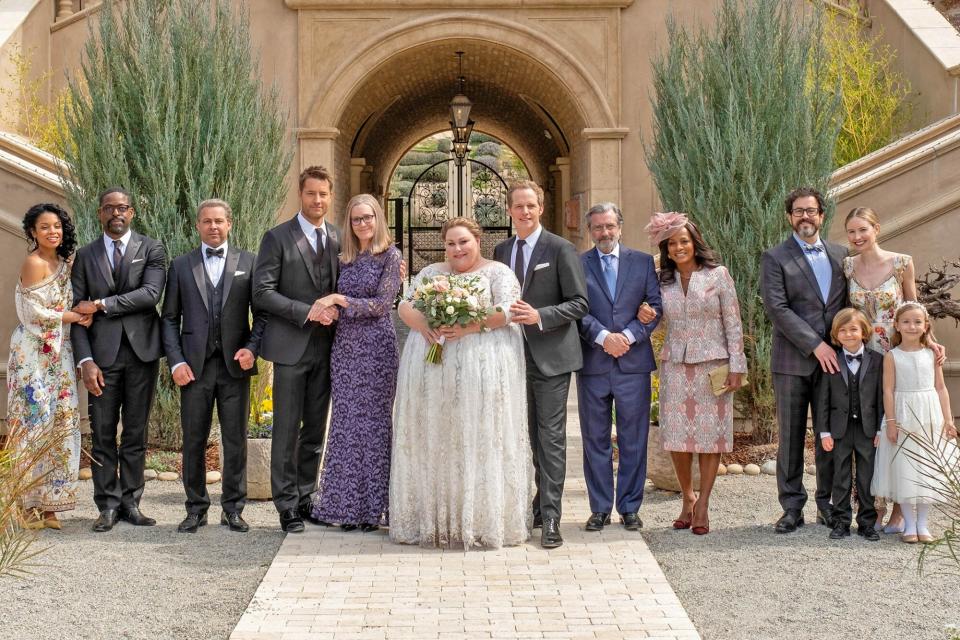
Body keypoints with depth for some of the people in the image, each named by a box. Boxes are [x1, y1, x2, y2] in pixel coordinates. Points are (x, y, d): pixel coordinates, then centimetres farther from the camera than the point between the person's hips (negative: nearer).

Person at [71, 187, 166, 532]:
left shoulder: (151, 250, 5)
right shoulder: (85, 256, 10)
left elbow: (151, 294, -12)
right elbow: (78, 311, 4)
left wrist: (102, 304, -12)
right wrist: (85, 360, -7)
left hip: (142, 351, -1)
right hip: (102, 354, 1)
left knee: (136, 433, 5)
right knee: (103, 433, 1)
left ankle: (131, 502, 13)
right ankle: (108, 505, 8)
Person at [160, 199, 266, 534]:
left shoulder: (248, 262, 7)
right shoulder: (181, 266, 9)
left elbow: (262, 312, 7)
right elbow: (169, 318, 8)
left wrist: (252, 348, -8)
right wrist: (176, 362, -3)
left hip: (235, 365, 0)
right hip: (195, 365, 1)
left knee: (236, 440, 3)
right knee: (194, 440, 4)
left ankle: (233, 508, 13)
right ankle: (196, 509, 15)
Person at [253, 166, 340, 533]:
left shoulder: (338, 239, 10)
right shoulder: (277, 238, -4)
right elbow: (262, 293, -10)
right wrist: (306, 311, -17)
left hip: (325, 347, 5)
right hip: (291, 346, -4)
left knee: (316, 429, 11)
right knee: (287, 430, 0)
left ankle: (306, 498, 21)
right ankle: (287, 505, 8)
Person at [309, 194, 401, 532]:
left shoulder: (390, 256, -2)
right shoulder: (344, 257, 13)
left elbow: (382, 303, -10)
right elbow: (332, 307, 17)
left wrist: (339, 300, -11)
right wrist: (329, 307, -3)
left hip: (376, 348, -5)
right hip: (344, 347, 5)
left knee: (373, 422, -1)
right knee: (346, 423, 5)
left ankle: (373, 507, 7)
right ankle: (349, 506, 12)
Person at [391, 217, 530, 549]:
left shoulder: (498, 272, 6)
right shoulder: (431, 273, 18)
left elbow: (507, 311, -7)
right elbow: (406, 306, 9)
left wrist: (471, 326, -19)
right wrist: (425, 326, -11)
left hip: (483, 368, -4)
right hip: (432, 368, 4)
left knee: (480, 439, -4)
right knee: (433, 439, 2)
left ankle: (484, 519, 1)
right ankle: (433, 518, 7)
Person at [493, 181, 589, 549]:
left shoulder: (560, 249, -6)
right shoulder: (502, 251, 11)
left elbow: (579, 303, -10)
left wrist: (540, 316, -22)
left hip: (551, 356, -5)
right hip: (518, 355, 6)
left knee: (551, 437, -5)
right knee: (534, 435, 14)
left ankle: (550, 518, -4)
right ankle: (541, 503, 25)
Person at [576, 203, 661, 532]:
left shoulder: (643, 262, 8)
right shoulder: (577, 265, 4)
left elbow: (655, 306, 2)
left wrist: (629, 335, -11)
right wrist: (603, 337, -17)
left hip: (633, 362, 1)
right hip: (593, 364, 0)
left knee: (634, 440, 5)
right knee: (595, 440, 6)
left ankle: (630, 507, 15)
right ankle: (600, 508, 15)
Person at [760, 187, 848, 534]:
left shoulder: (840, 254, 13)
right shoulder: (775, 258, 0)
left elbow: (847, 303, 16)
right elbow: (777, 308, -10)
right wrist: (815, 345, -15)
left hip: (832, 359, 3)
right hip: (792, 361, -3)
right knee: (791, 436, 3)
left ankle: (828, 504, 18)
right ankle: (792, 507, 10)